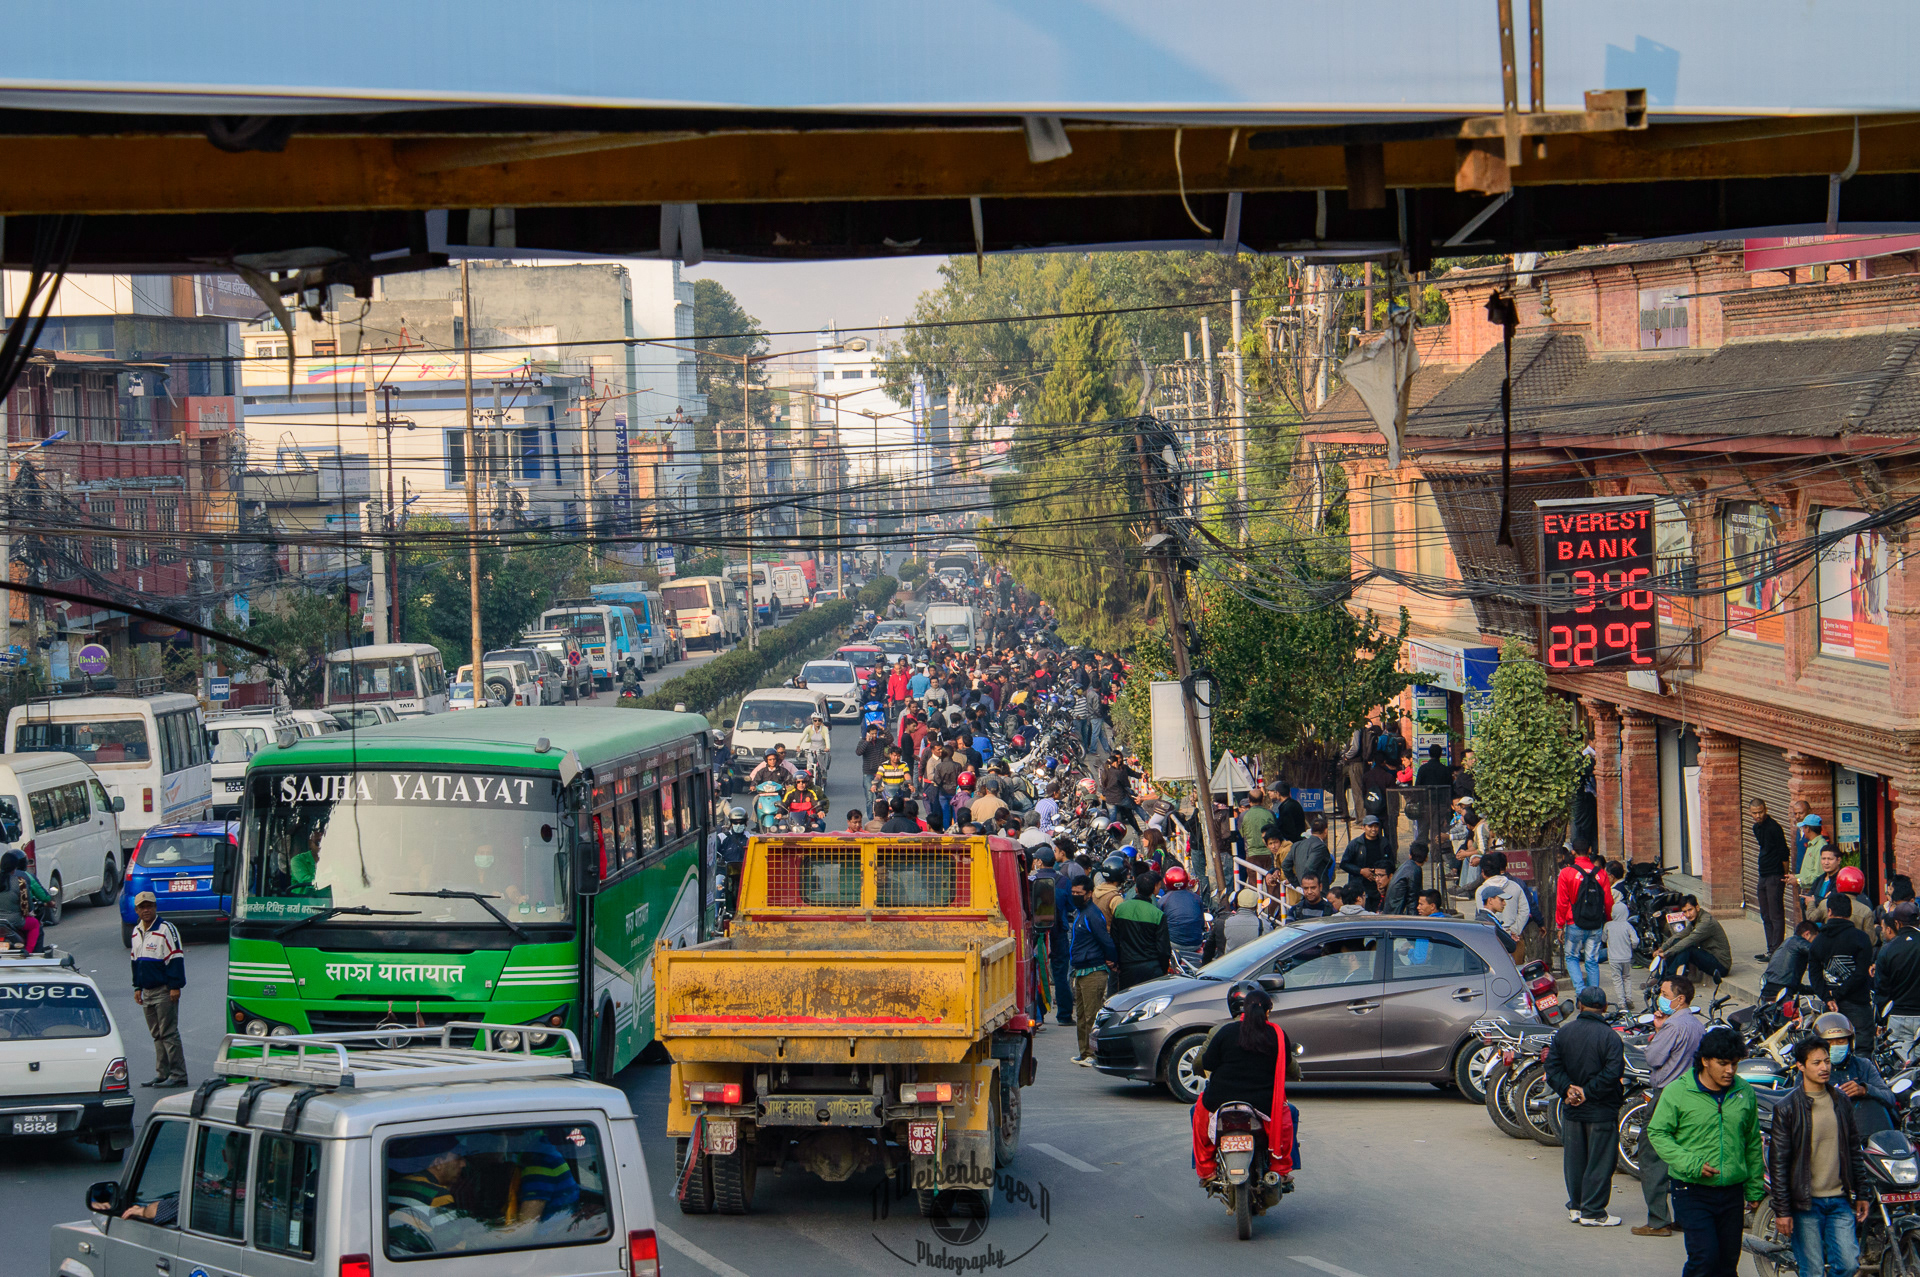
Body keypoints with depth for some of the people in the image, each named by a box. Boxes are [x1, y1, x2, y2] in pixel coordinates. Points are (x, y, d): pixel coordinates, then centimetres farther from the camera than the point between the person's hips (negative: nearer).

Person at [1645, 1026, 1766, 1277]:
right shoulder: (1677, 1091, -6)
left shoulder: (1744, 1093, 7)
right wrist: (1690, 1164, -17)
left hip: (1732, 1193, 4)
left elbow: (1753, 1145, 16)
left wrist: (1755, 1189, 15)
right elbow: (1657, 1133, -5)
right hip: (1693, 1192, -4)